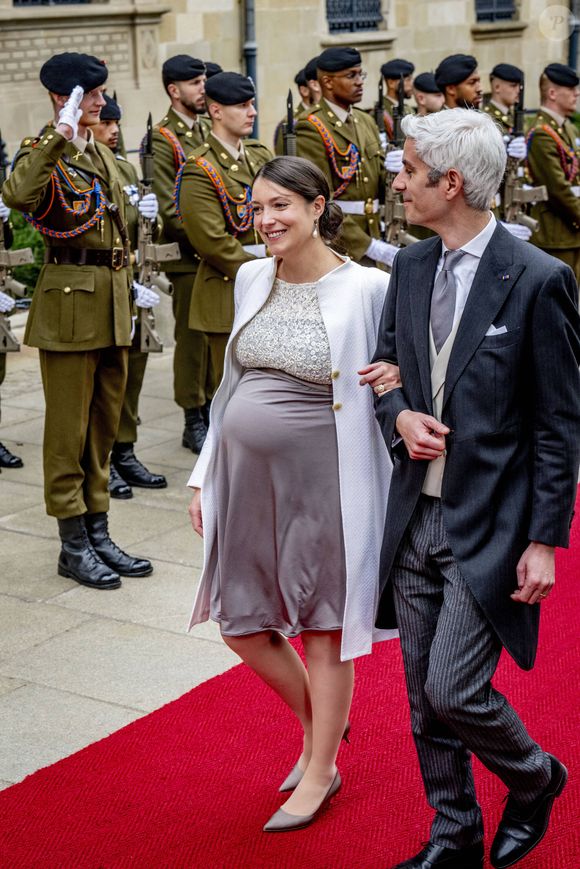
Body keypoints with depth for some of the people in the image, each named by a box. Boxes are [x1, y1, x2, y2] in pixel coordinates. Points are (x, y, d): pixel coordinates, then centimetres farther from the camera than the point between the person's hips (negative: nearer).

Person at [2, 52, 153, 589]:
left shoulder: (103, 156, 16)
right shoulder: (43, 155, -7)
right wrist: (60, 136, -32)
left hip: (111, 302, 8)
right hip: (68, 298, -8)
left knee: (104, 424, 12)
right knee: (69, 428, -1)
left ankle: (98, 534, 21)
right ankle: (73, 545, 8)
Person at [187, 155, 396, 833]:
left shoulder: (366, 288, -11)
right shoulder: (251, 279, 6)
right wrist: (204, 475, 12)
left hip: (320, 482, -6)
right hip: (245, 475, 6)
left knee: (322, 626, 8)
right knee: (241, 623, 14)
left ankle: (320, 770, 27)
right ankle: (319, 724, 39)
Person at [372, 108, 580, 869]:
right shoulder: (411, 266, 5)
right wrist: (399, 415, -7)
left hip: (489, 524, -6)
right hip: (416, 514, 6)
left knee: (452, 690, -8)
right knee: (424, 698, 12)